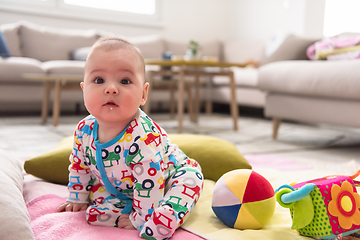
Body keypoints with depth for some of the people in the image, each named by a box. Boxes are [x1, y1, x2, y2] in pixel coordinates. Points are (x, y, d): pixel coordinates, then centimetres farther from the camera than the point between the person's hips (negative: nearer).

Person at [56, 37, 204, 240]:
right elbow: (79, 166, 2)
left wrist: (141, 219, -23)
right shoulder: (84, 131, -18)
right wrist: (77, 199, 11)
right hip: (119, 186, 6)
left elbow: (148, 184, -32)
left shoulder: (144, 138, -40)